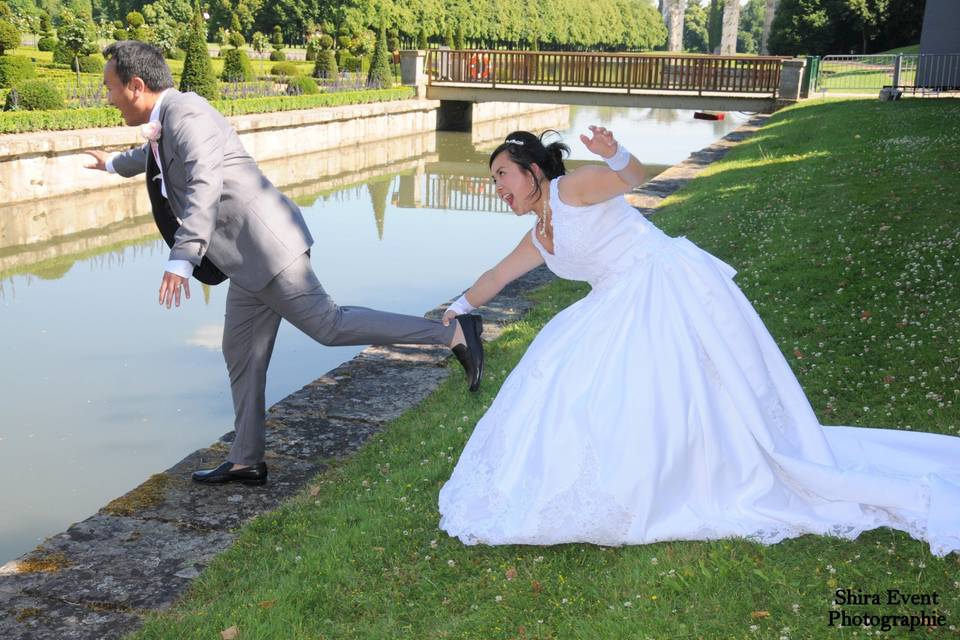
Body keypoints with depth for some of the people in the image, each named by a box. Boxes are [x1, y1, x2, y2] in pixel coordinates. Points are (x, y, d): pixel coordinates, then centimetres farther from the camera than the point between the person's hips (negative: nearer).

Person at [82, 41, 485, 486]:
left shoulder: (185, 112, -12)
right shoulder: (167, 121, 20)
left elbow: (205, 185, -29)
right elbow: (162, 154, 46)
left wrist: (181, 259, -36)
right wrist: (115, 164, 65)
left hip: (266, 247, -10)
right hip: (250, 260, 10)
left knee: (328, 325, -10)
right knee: (242, 357, 13)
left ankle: (454, 333, -8)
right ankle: (246, 462, 22)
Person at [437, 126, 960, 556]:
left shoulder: (572, 188, -8)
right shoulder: (538, 239, 17)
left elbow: (633, 177, -25)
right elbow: (497, 276, 32)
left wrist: (614, 155, -46)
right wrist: (461, 306, 45)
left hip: (672, 291, -9)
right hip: (628, 309, 9)